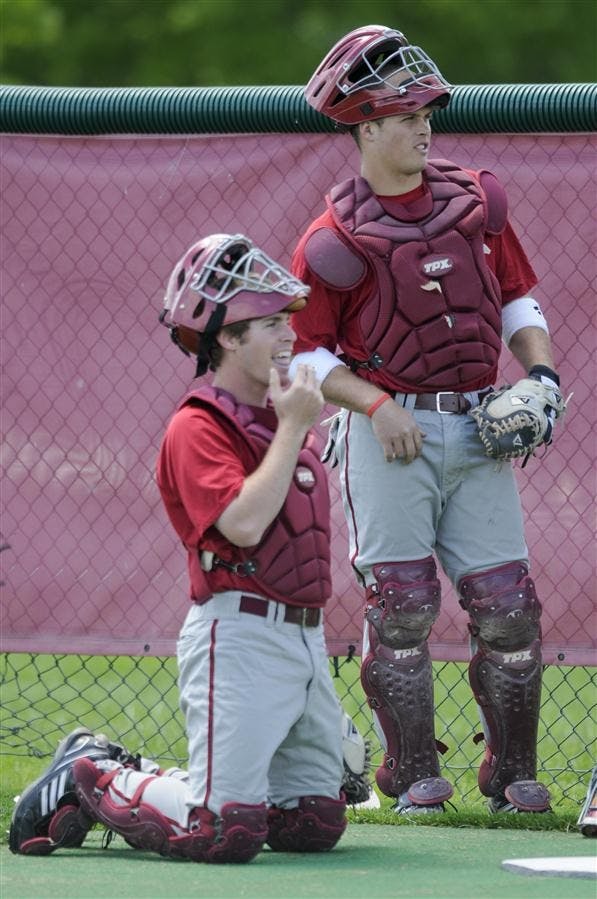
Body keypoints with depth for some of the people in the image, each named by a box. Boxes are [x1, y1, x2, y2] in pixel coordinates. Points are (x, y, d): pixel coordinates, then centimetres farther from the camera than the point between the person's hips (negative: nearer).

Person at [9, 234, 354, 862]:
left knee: (315, 826, 10)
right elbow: (244, 523, -25)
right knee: (226, 833, -17)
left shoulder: (282, 418, 16)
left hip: (305, 637, 9)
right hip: (238, 637, -9)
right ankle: (90, 782, 8)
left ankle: (132, 774, 22)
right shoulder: (197, 429, -11)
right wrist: (292, 429, -18)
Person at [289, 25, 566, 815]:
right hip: (388, 431, -4)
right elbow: (302, 353, -3)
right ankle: (413, 777, 6)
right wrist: (375, 404, -16)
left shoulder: (477, 201, 9)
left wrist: (541, 372, 1)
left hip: (477, 430, 4)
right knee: (401, 605, -5)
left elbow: (518, 298, 18)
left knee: (509, 604, 0)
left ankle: (514, 775, 12)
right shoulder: (336, 239, -4)